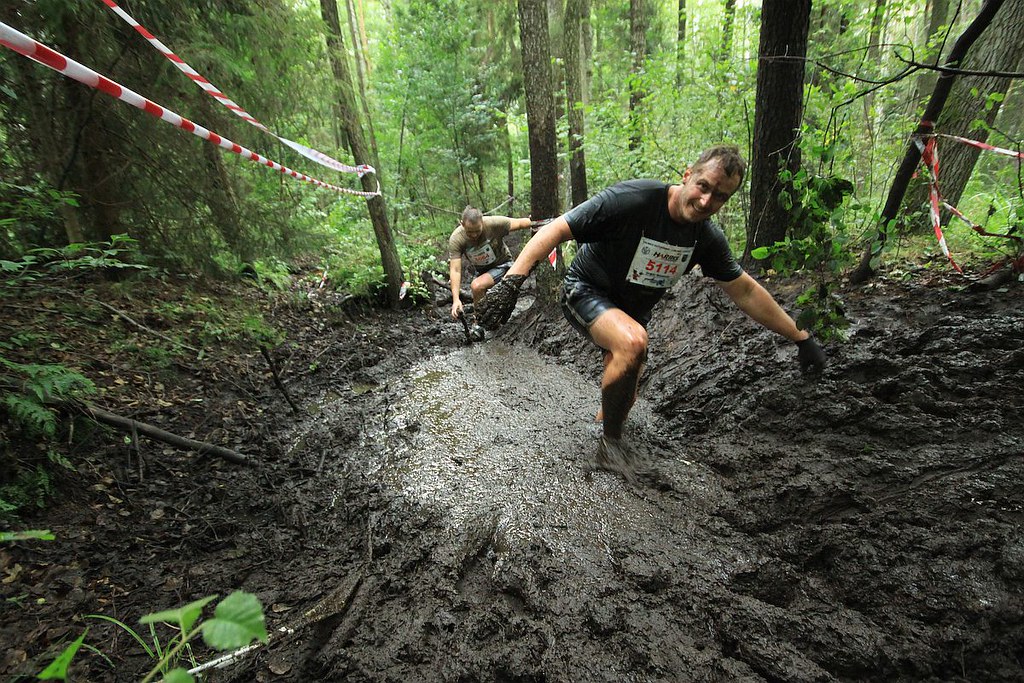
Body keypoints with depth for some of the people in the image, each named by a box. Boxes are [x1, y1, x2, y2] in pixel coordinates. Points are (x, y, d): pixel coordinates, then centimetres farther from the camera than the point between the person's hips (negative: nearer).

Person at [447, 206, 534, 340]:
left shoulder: (494, 224, -31)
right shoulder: (456, 239, -26)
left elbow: (520, 223, -19)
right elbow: (455, 270, -28)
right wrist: (456, 299, -37)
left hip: (501, 264, -4)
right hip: (481, 269, 5)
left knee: (477, 285, -29)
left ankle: (478, 325, -12)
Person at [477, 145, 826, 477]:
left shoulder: (707, 237, -11)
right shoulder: (632, 199, -29)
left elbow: (745, 291, 0)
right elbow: (557, 229, -30)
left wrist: (801, 337, 1)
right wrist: (511, 281, -40)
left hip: (632, 309, 6)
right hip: (586, 292, -6)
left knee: (624, 397, 15)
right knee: (632, 342, -36)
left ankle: (605, 418, 54)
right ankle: (611, 444, -15)